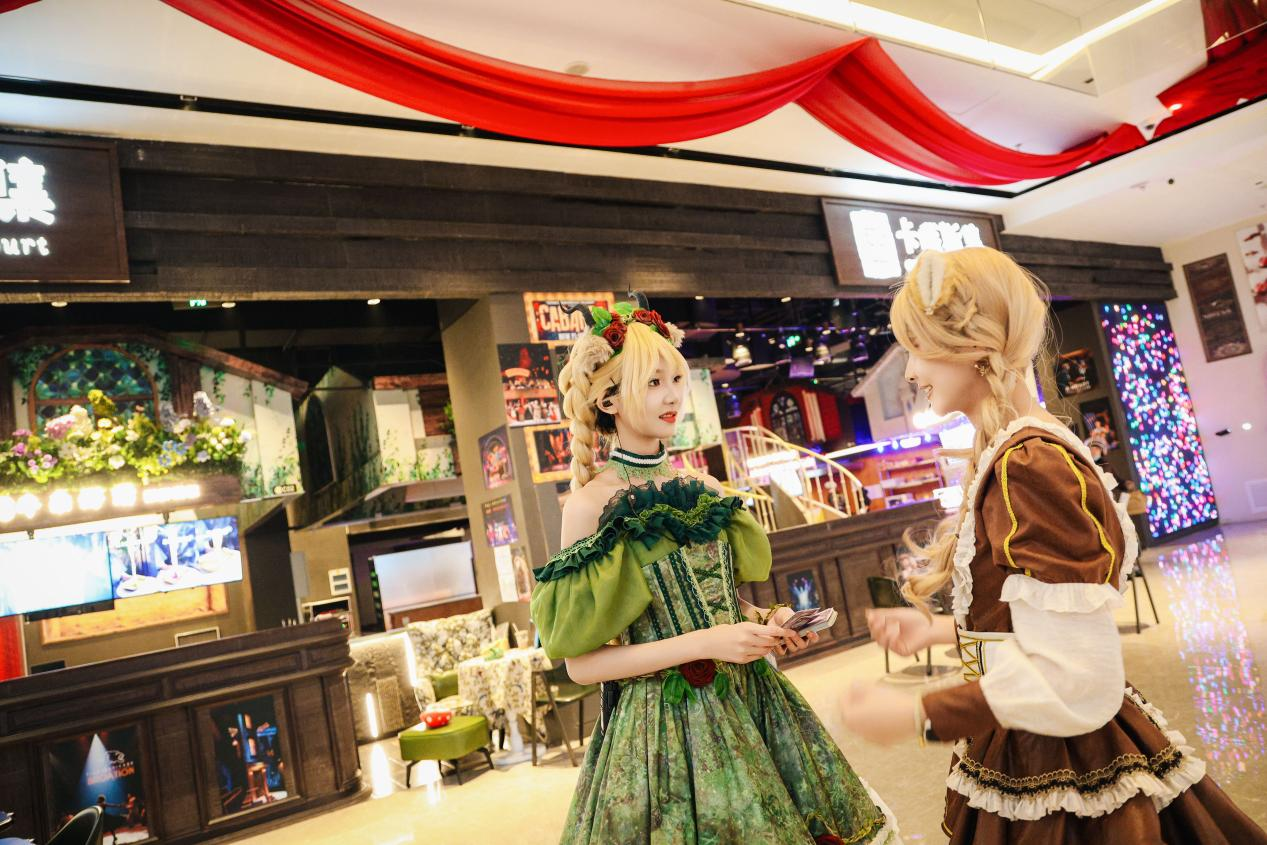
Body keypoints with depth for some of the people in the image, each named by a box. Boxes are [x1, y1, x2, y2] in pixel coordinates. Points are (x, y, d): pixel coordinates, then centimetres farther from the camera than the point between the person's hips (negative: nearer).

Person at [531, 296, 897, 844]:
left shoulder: (705, 490, 4)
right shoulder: (589, 504, -13)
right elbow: (581, 664, -15)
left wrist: (762, 621, -4)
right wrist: (703, 642, -22)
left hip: (747, 703, 5)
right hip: (660, 725, -5)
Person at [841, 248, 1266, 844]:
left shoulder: (1030, 466, -25)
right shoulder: (1007, 455, 3)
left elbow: (1076, 683, -26)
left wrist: (917, 717, -21)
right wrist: (934, 630, 12)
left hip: (1064, 777, -8)